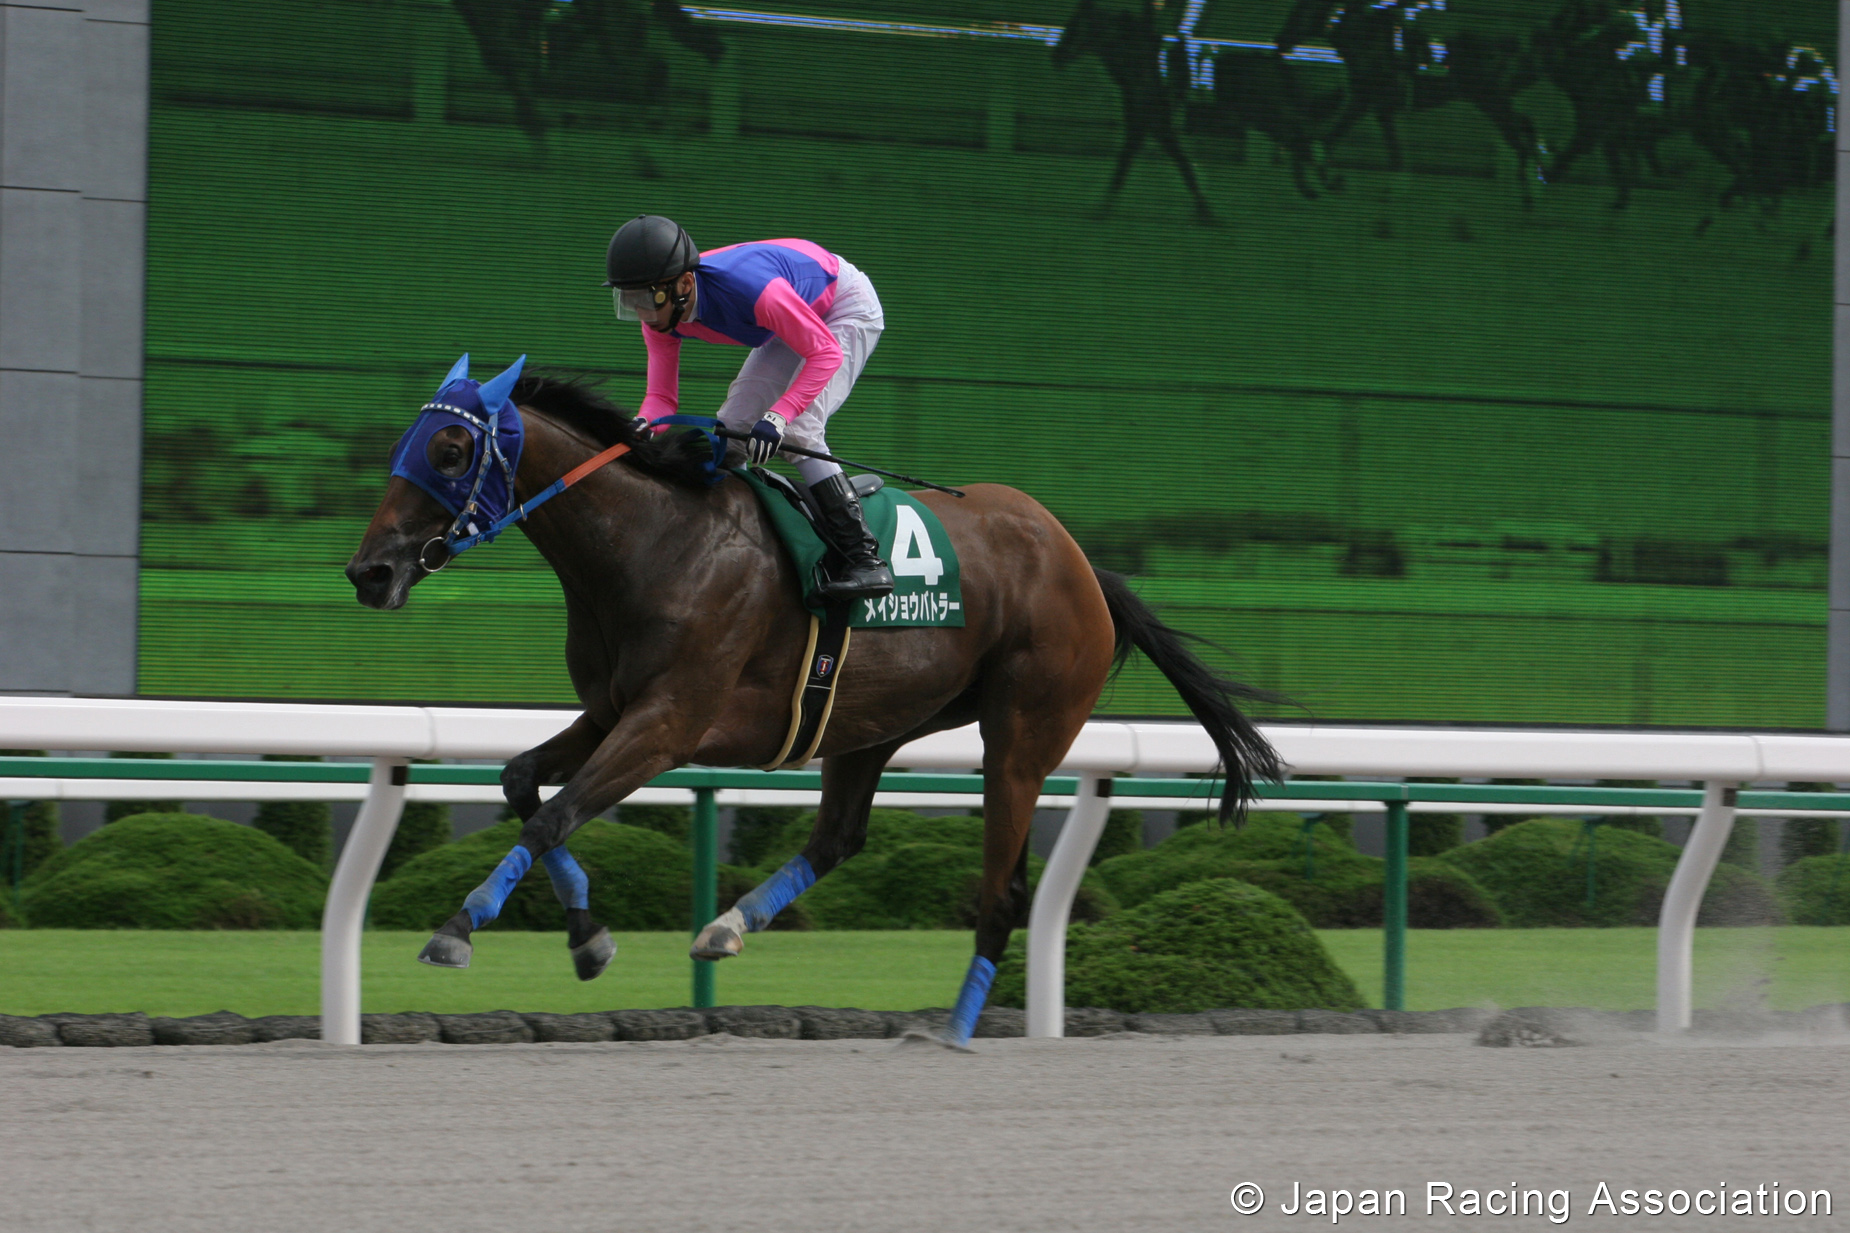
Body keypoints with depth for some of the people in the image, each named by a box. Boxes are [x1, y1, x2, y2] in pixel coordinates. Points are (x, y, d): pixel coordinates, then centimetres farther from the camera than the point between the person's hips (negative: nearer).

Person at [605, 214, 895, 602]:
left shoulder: (750, 288, -42)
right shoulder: (659, 316, -19)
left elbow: (826, 353, -36)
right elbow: (661, 396, -15)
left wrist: (777, 417, -46)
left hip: (850, 309, -8)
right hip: (800, 317, 8)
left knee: (797, 428, -23)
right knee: (733, 425, 1)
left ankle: (866, 560, -21)